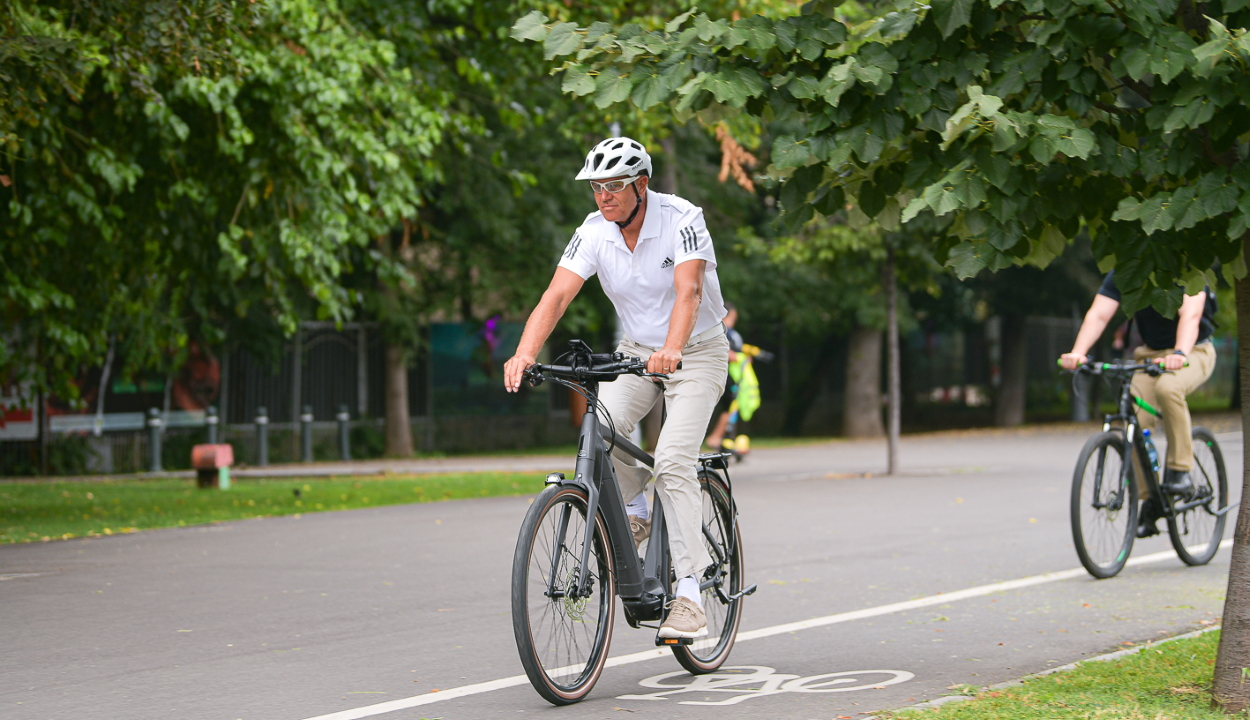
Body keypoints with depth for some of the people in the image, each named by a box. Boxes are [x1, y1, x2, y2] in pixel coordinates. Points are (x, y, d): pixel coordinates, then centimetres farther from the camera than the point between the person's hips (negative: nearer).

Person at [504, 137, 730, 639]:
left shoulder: (681, 220, -23)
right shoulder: (594, 232, -12)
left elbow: (689, 291, -38)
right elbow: (557, 295, -23)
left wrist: (671, 351, -56)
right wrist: (525, 354, -41)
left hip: (696, 353, -4)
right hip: (636, 350, 4)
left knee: (672, 462, -21)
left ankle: (689, 593, -19)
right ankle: (635, 511, 8)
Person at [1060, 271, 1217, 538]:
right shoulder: (1120, 275, -9)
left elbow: (1190, 315, -36)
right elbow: (1098, 314, -20)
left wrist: (1180, 354, -54)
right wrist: (1077, 353, -37)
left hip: (1195, 352, -5)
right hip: (1151, 353, 5)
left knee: (1167, 387, -37)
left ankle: (1180, 470, -24)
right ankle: (1151, 501, 3)